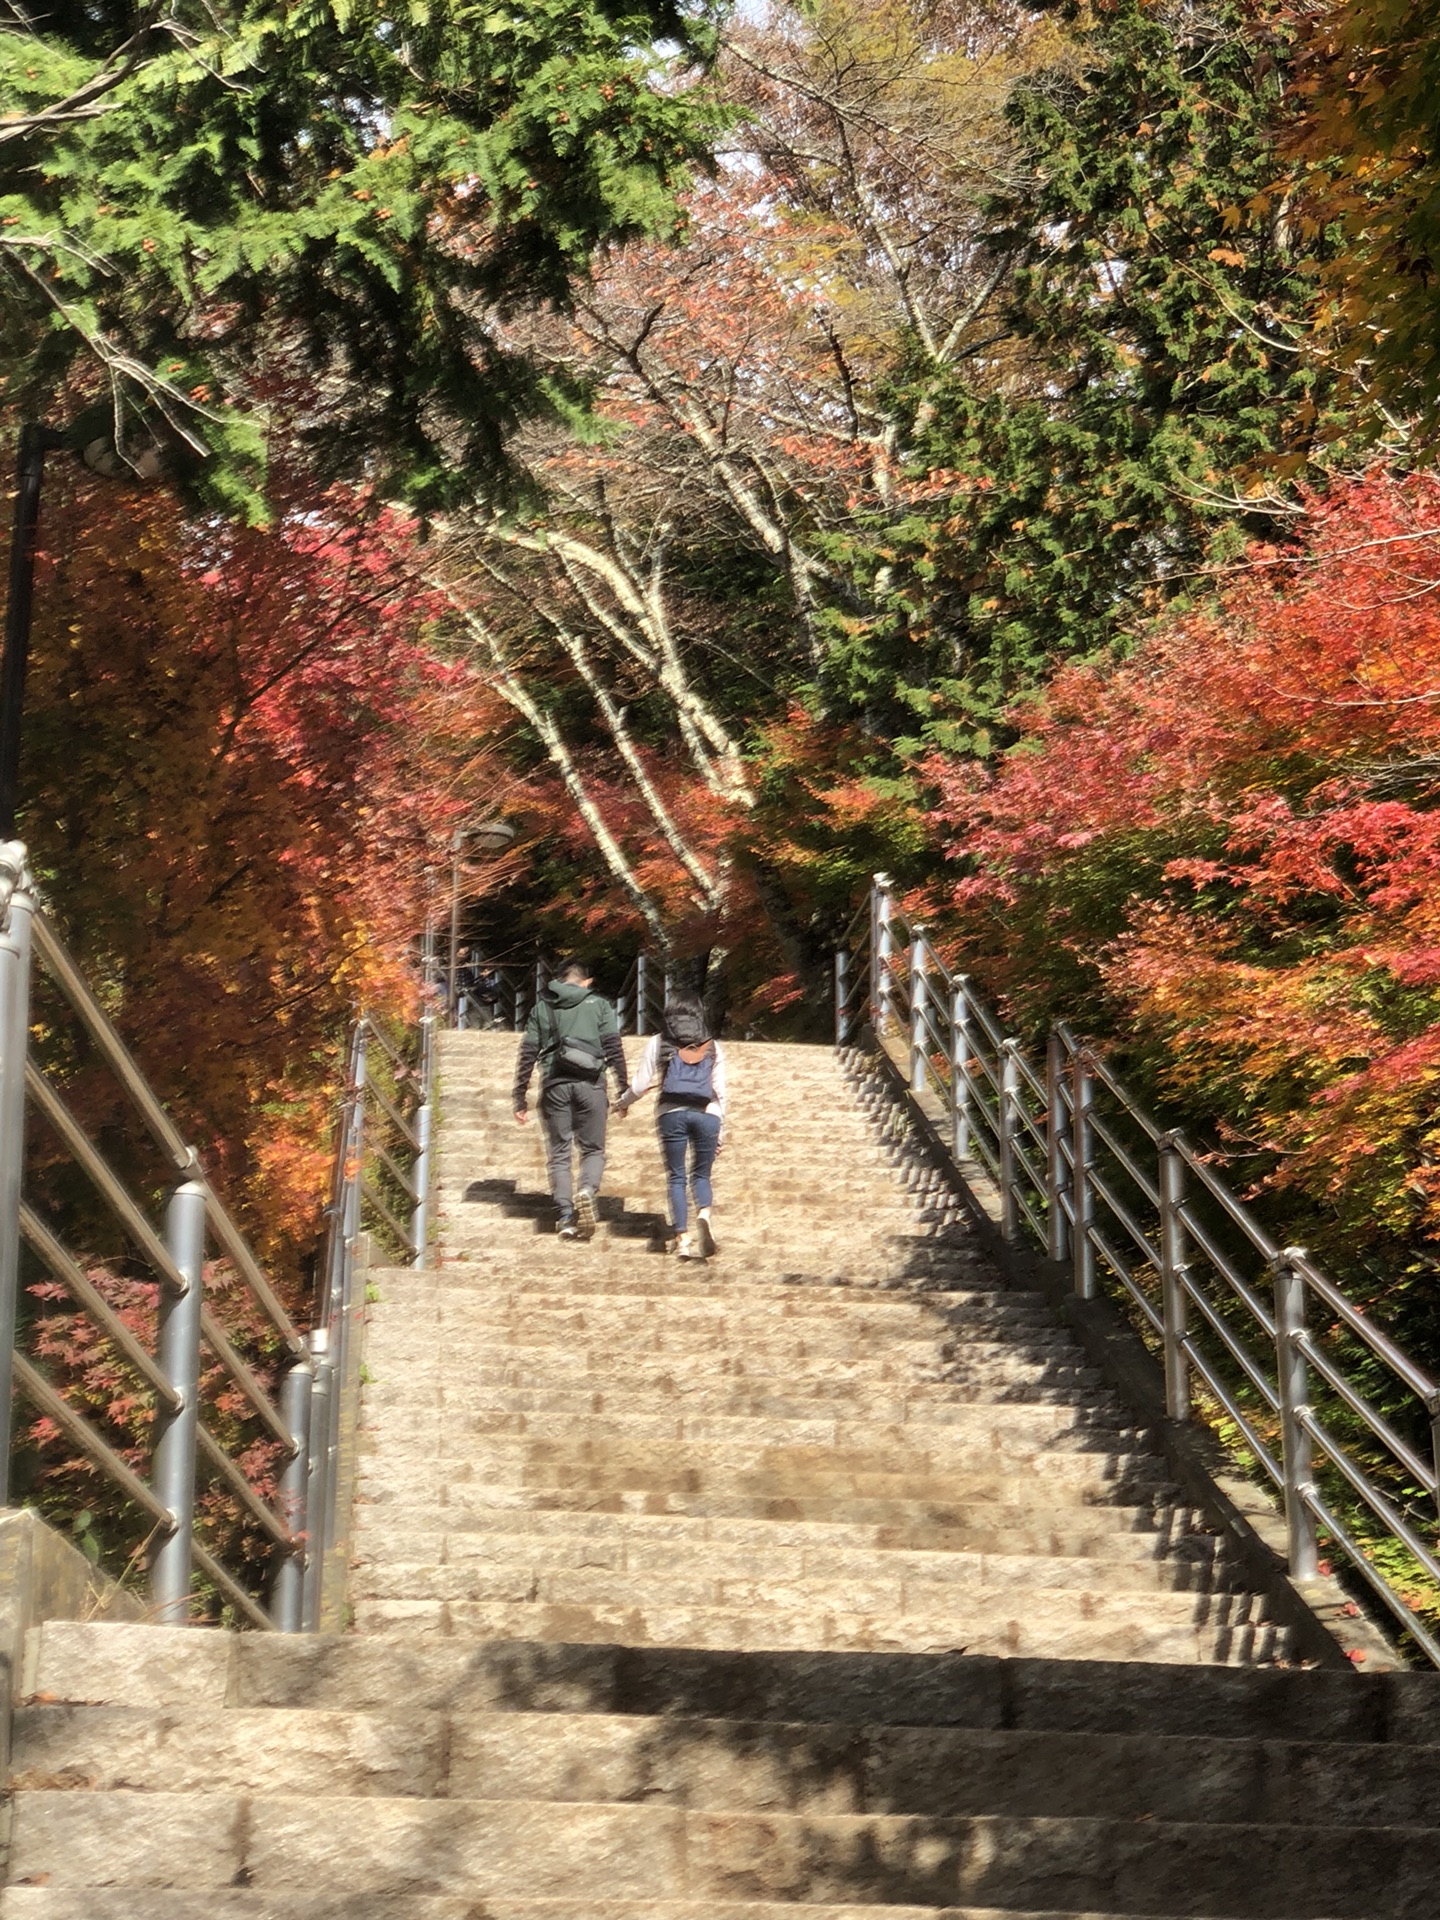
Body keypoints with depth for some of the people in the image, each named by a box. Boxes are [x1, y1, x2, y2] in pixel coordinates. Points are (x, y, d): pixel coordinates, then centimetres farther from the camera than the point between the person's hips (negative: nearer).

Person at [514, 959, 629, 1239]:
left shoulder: (541, 1008, 15)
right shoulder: (598, 1005, 9)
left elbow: (528, 1054, 11)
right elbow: (614, 1048, 1)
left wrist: (520, 1098, 13)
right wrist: (624, 1090, 4)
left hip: (554, 1085, 1)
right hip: (590, 1084, -1)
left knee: (559, 1154, 8)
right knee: (593, 1149, 10)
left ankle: (567, 1217, -5)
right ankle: (587, 1190, -20)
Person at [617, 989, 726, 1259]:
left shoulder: (658, 1044, 10)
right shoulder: (712, 1047, 14)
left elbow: (641, 1083, 8)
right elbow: (720, 1091, 13)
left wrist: (624, 1102, 28)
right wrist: (720, 1130, 19)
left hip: (671, 1113, -1)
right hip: (706, 1114, 1)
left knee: (676, 1177, 7)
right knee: (701, 1173, 13)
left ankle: (683, 1238, -3)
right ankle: (704, 1214, -17)